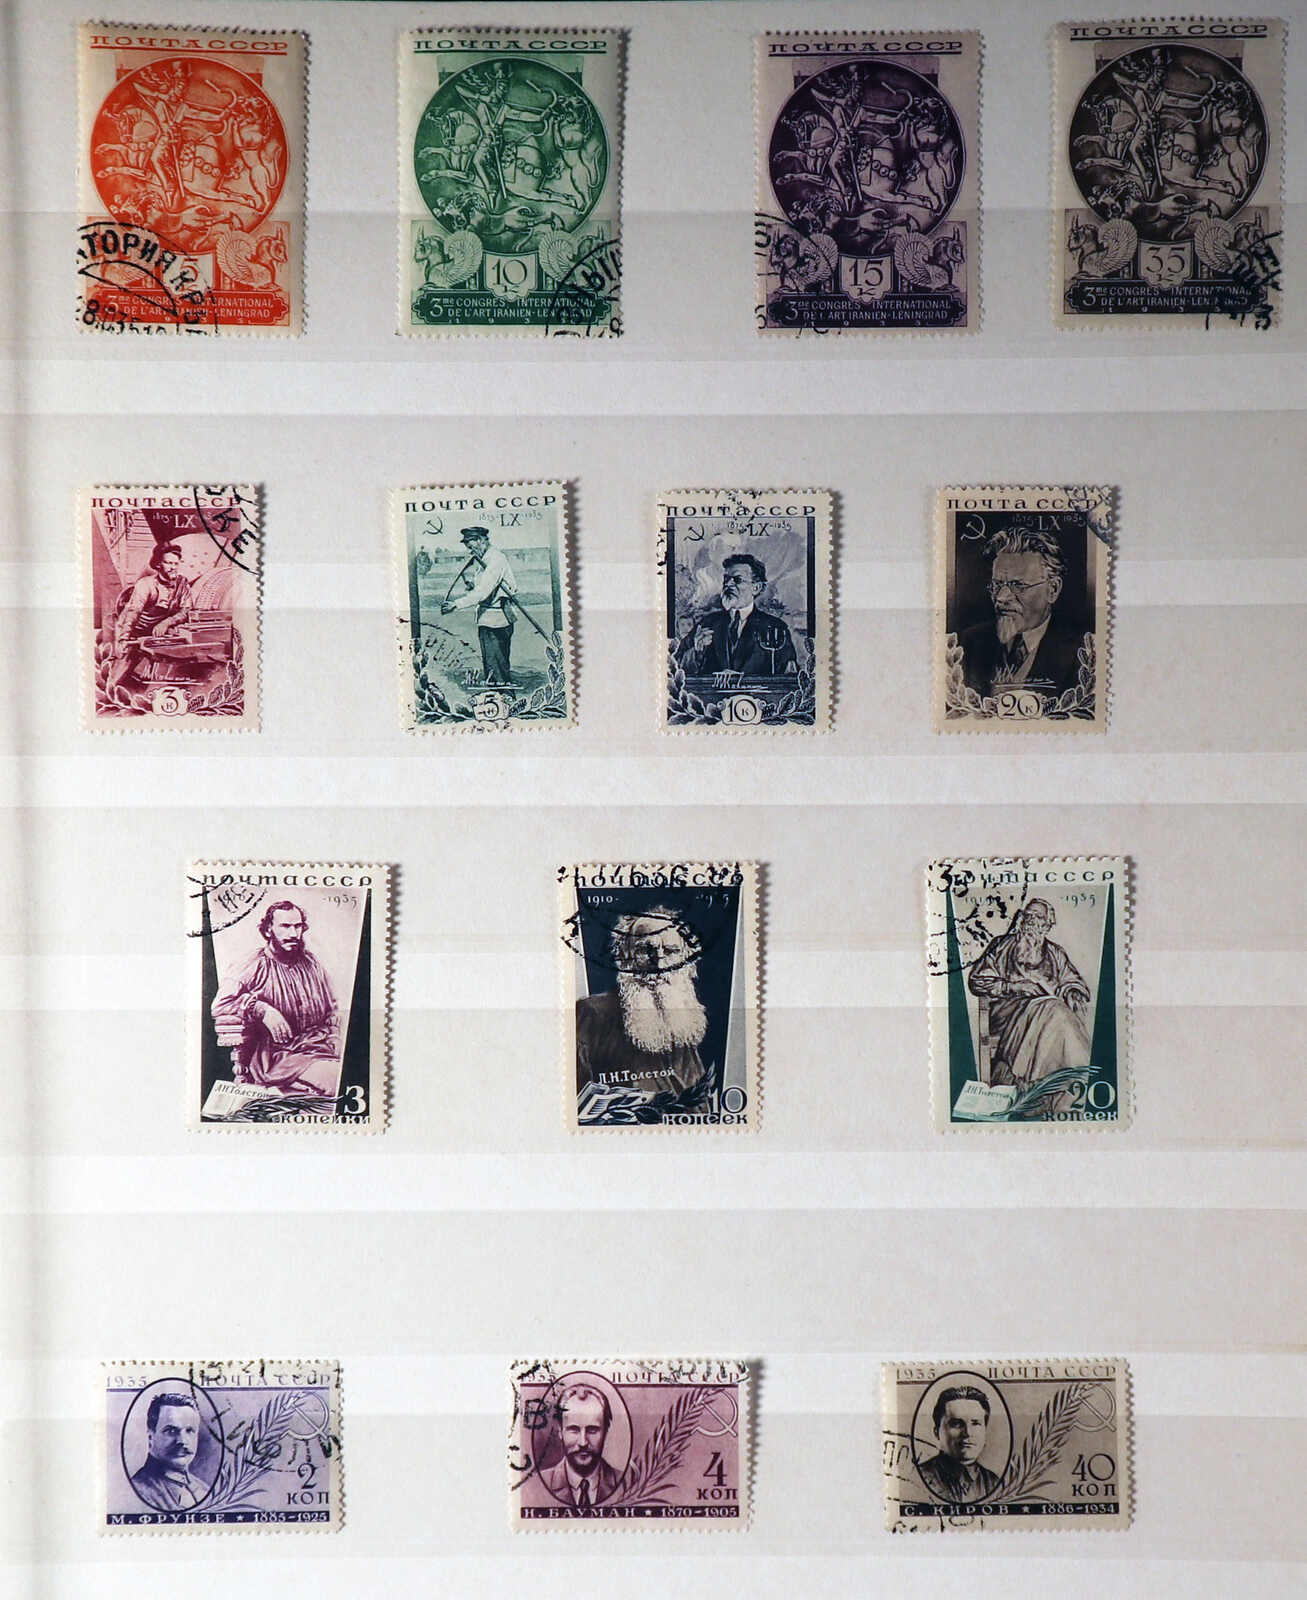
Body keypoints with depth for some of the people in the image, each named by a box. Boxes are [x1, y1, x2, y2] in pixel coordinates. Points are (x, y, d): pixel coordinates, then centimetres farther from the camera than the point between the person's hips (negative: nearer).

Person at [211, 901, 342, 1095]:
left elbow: (333, 1013, 20)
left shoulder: (311, 963, 13)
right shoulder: (257, 967, -2)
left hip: (320, 1048, 5)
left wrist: (334, 1046, 4)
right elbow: (221, 1003, -15)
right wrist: (262, 1010, -24)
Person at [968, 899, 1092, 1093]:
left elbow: (1074, 982, 22)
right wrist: (1011, 986, -7)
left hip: (1048, 1003, 3)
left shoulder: (1055, 952, 26)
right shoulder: (1004, 945, 17)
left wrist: (1072, 994, -3)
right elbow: (977, 980, 8)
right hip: (1011, 1003, -3)